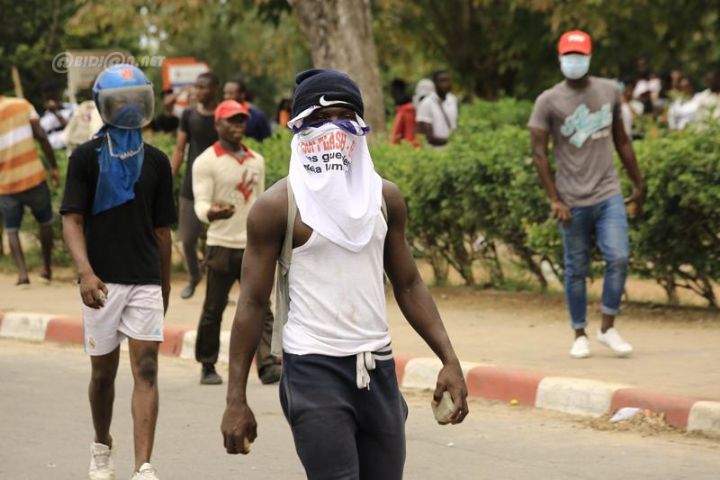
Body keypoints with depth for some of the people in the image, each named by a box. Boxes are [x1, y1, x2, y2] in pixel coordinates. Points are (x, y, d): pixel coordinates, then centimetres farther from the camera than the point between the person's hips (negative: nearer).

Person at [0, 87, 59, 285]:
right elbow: (41, 136, -8)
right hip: (33, 177, 0)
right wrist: (53, 167, -2)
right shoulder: (22, 105, -3)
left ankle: (22, 273, -3)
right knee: (44, 222, 21)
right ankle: (47, 268, 24)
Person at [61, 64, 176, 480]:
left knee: (147, 369, -9)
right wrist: (86, 271, -22)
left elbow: (161, 229, 13)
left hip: (145, 281, 1)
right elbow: (73, 220, -7)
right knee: (104, 371, 11)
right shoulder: (87, 158, -2)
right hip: (103, 281, -1)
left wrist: (166, 285, 16)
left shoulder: (156, 162, 7)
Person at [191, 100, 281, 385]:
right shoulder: (206, 162, -3)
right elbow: (201, 204, -11)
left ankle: (268, 365, -13)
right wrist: (211, 213, -34)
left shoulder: (256, 161, 14)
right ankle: (208, 367, 15)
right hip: (222, 246, -4)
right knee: (213, 310, 3)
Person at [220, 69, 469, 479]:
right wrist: (237, 399, -8)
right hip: (314, 370, -5)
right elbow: (253, 303, -4)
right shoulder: (278, 206, -5)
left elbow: (409, 284, 15)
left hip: (378, 370, 5)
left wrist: (449, 359, 4)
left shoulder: (385, 197, 9)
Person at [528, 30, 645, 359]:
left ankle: (608, 328, 4)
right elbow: (539, 152, -5)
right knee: (576, 270, 3)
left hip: (609, 195, 2)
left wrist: (639, 185, 16)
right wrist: (555, 200, -12)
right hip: (574, 201, -2)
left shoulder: (610, 91, 7)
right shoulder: (549, 101, -4)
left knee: (618, 258, -11)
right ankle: (580, 335, 16)